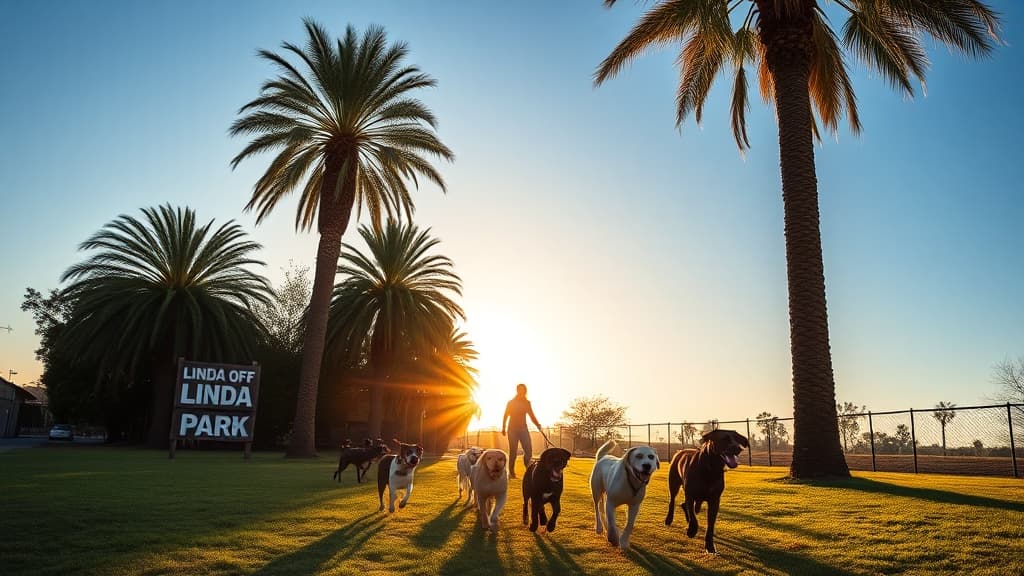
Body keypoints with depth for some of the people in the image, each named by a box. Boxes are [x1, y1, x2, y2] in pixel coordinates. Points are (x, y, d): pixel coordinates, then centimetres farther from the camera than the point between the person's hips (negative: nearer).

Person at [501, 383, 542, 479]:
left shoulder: (527, 403, 9)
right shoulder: (511, 402, 2)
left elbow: (531, 416, 8)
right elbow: (505, 416, 2)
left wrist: (537, 424, -8)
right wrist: (503, 428, -6)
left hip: (523, 429, 3)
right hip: (512, 429, -3)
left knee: (529, 451, -6)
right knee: (513, 452, -2)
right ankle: (511, 472, 8)